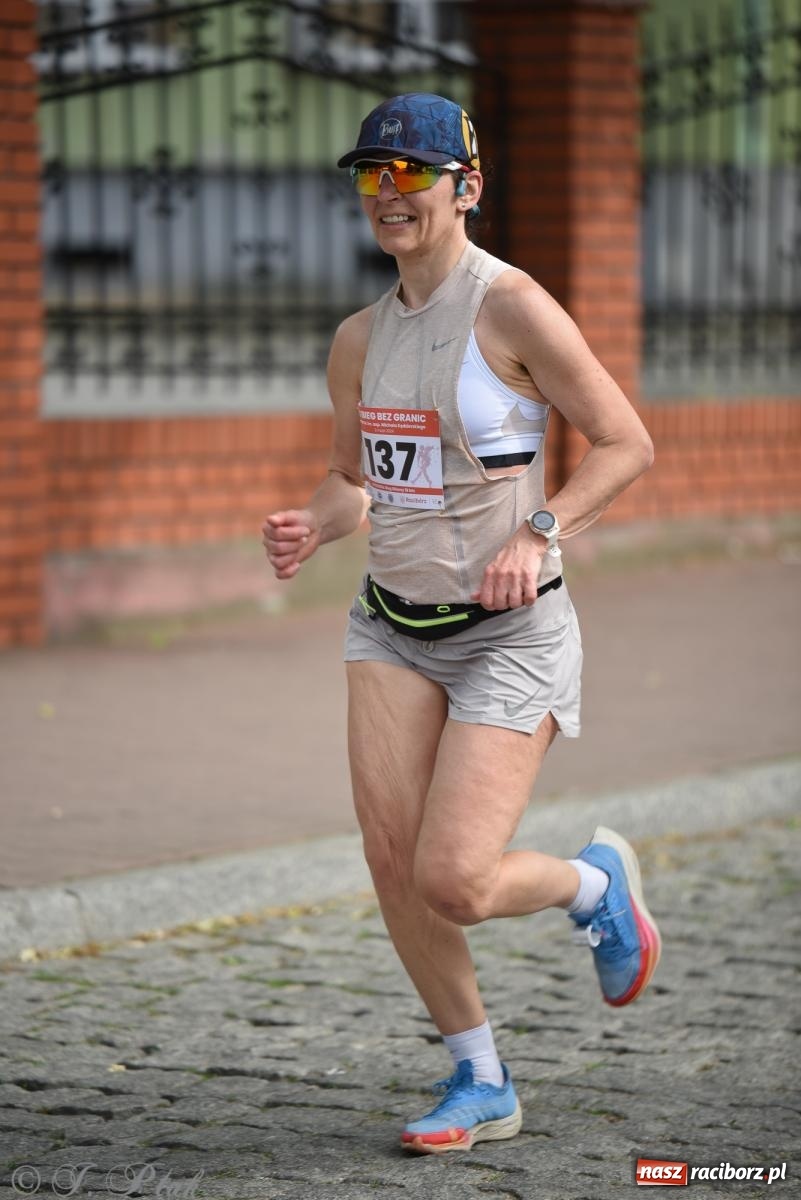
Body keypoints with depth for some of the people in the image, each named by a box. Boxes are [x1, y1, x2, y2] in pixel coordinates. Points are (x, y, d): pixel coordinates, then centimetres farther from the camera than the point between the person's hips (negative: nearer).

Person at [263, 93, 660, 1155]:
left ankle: (595, 884, 21)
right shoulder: (360, 339, 8)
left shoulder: (513, 308, -12)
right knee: (391, 862, -5)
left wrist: (538, 532, -23)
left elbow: (627, 443, -10)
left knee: (453, 887, -13)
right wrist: (311, 528, -2)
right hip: (394, 628, 6)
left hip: (512, 634, -6)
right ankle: (481, 1081, 14)